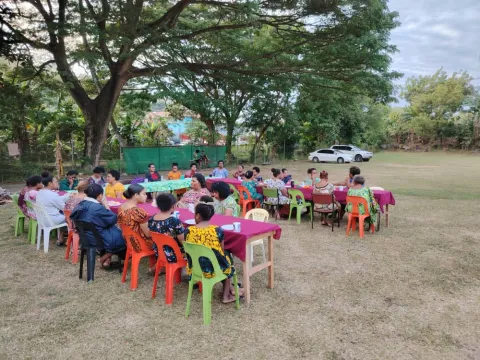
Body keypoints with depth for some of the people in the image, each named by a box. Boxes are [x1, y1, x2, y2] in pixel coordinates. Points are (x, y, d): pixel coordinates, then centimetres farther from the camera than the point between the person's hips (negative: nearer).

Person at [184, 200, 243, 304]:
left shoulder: (188, 231, -12)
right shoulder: (217, 230, -17)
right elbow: (221, 252, -5)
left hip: (195, 268, 3)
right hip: (213, 269, -3)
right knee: (227, 256, 30)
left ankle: (229, 289, 42)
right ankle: (227, 294, 40)